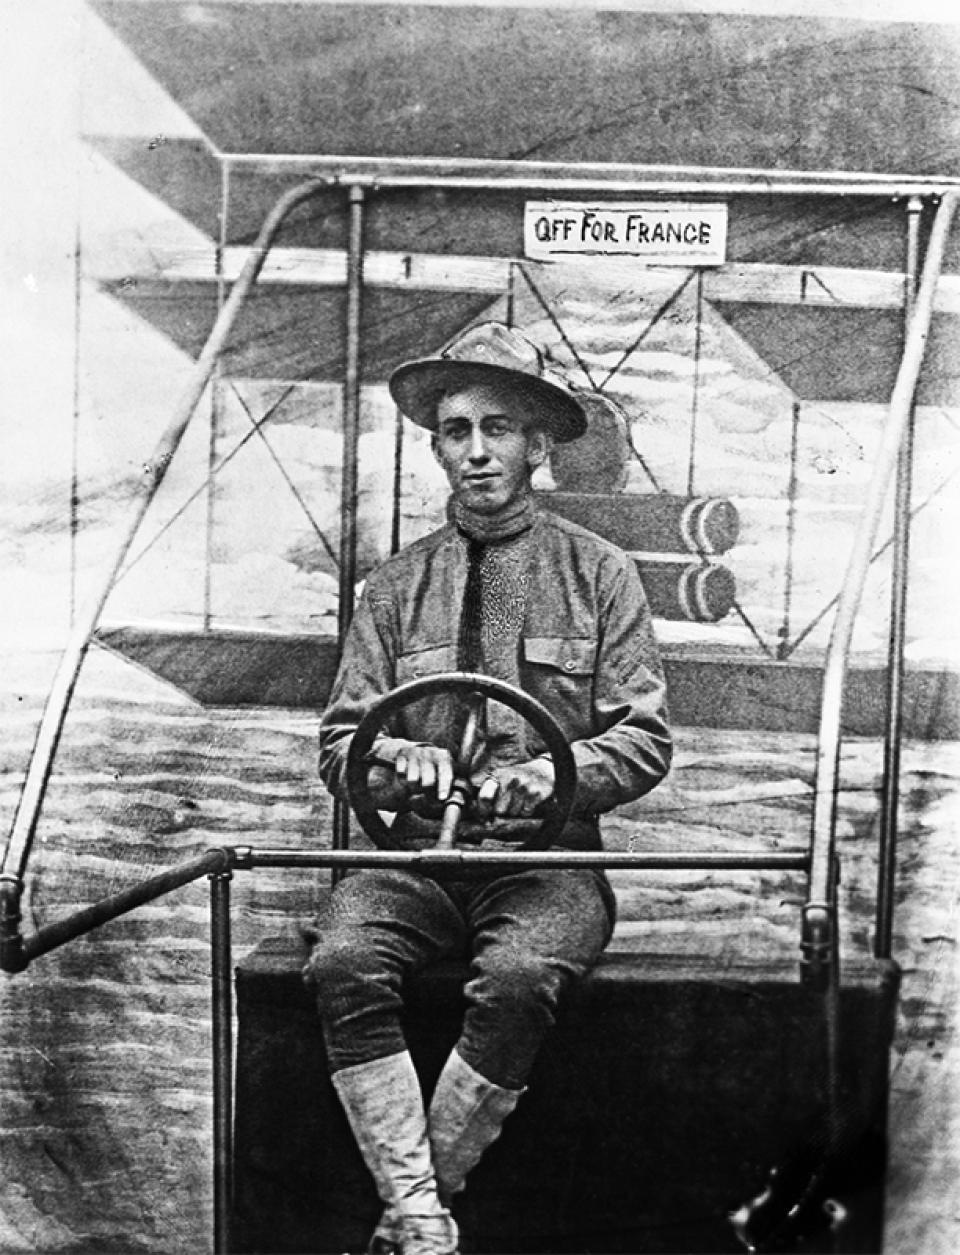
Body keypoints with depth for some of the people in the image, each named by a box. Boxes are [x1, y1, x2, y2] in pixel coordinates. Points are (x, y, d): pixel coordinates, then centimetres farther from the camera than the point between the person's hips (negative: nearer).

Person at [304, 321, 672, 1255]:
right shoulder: (396, 585, 13)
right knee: (344, 963, -29)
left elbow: (645, 741, 3)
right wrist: (399, 759, -13)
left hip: (548, 856, -2)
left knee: (516, 978, -33)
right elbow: (339, 746, 10)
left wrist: (551, 773, -16)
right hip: (415, 852, 2)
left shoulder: (597, 574, 8)